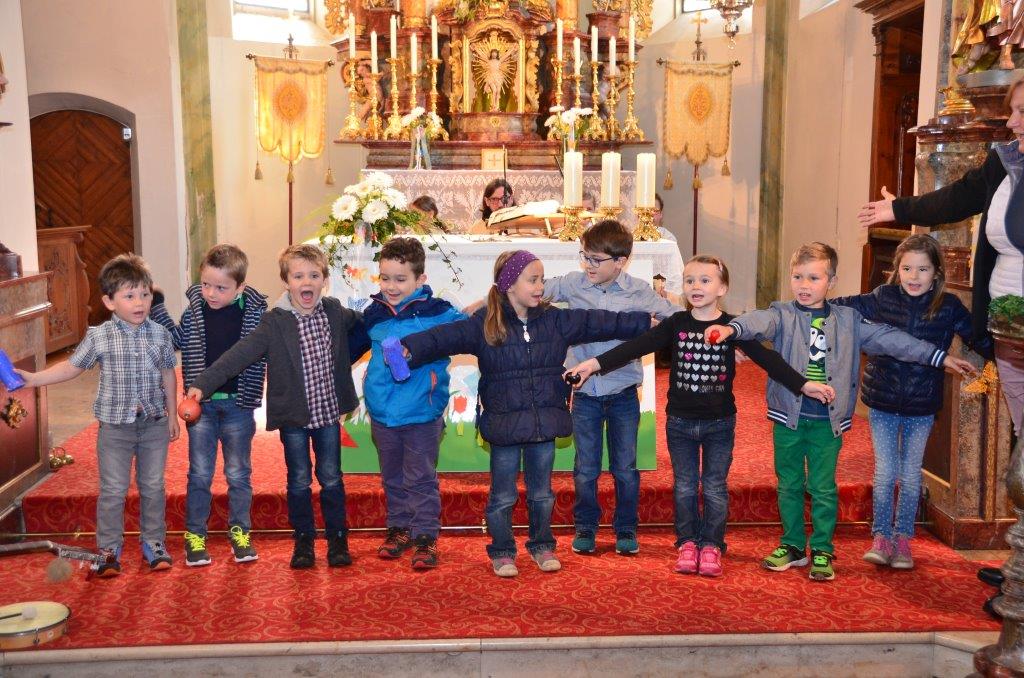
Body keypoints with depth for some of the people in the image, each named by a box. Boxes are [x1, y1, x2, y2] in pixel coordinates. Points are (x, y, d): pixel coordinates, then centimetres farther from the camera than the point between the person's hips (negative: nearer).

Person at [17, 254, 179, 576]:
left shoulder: (160, 335, -2)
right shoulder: (99, 337, -9)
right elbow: (72, 367, 2)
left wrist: (172, 415, 10)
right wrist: (33, 378, -7)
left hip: (154, 424, 2)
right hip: (115, 426, -2)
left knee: (153, 486, 12)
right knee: (113, 490, 6)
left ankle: (153, 541, 27)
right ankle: (109, 548, 20)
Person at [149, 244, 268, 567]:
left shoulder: (255, 312, -9)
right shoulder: (194, 310, -4)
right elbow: (176, 340, 9)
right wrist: (157, 307, -1)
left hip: (238, 406, -1)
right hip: (201, 404, 1)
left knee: (239, 474, 11)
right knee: (199, 474, 9)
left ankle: (240, 533, 25)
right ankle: (195, 535, 21)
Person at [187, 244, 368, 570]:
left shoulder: (335, 312, -1)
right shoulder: (275, 323, -14)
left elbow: (363, 323, 22)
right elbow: (239, 354, -22)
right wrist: (203, 383, -30)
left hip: (328, 411, 3)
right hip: (293, 416, -2)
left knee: (331, 478, 11)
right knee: (299, 481, 9)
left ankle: (338, 539, 25)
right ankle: (303, 540, 24)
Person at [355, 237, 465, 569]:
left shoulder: (436, 312, -12)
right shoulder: (373, 314, 3)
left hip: (422, 411, -5)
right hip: (382, 411, 5)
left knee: (421, 479, 5)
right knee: (393, 479, 18)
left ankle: (425, 536, 15)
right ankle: (399, 529, 32)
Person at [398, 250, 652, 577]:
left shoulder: (556, 320, 2)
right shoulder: (484, 325, -9)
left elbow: (602, 322, 4)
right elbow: (444, 337, -18)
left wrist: (647, 323, 2)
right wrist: (410, 349, -34)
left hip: (545, 425, 3)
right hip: (505, 426, -3)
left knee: (542, 494, 17)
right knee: (503, 496, 9)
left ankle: (542, 546, 35)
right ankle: (502, 551, 27)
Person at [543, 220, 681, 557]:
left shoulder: (638, 291, -7)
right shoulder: (573, 283, -6)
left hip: (623, 393, 0)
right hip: (585, 393, 1)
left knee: (625, 467, 11)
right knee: (586, 468, 11)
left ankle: (626, 529, 27)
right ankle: (585, 527, 28)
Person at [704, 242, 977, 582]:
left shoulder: (848, 320, 4)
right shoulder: (782, 314, -3)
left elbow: (890, 339, 7)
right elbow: (759, 321, -23)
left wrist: (940, 357, 7)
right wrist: (732, 328, -46)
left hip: (828, 420, 0)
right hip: (789, 416, 0)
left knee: (823, 489, 5)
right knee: (789, 486, 11)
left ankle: (822, 551, 20)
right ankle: (793, 545, 26)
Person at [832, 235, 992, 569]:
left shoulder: (949, 307, -7)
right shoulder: (883, 298, -6)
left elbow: (980, 339, 1)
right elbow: (844, 307, 6)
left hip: (922, 407, 0)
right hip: (882, 403, 0)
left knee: (911, 476, 11)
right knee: (885, 473, 4)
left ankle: (902, 540, 25)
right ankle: (881, 537, 18)